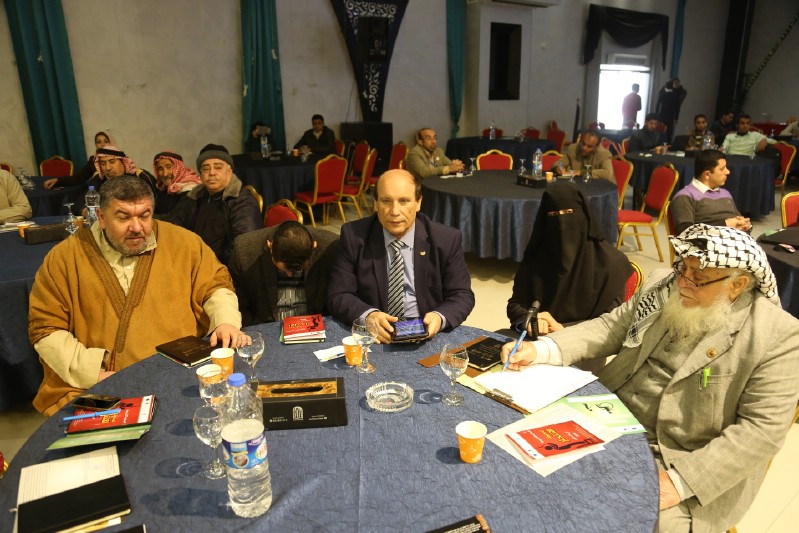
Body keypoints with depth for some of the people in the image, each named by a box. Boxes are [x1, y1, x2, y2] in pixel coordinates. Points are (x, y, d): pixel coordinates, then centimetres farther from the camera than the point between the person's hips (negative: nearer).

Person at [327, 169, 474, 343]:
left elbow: (462, 295, 2)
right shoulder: (353, 236, -3)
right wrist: (369, 315, -23)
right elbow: (338, 296, -3)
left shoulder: (447, 239, -2)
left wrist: (440, 317, -20)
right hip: (375, 338, 0)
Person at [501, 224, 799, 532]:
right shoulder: (663, 287, 0)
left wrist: (683, 479, -24)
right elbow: (610, 328, 3)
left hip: (690, 462, -4)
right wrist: (541, 349, -12)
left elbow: (761, 429, -16)